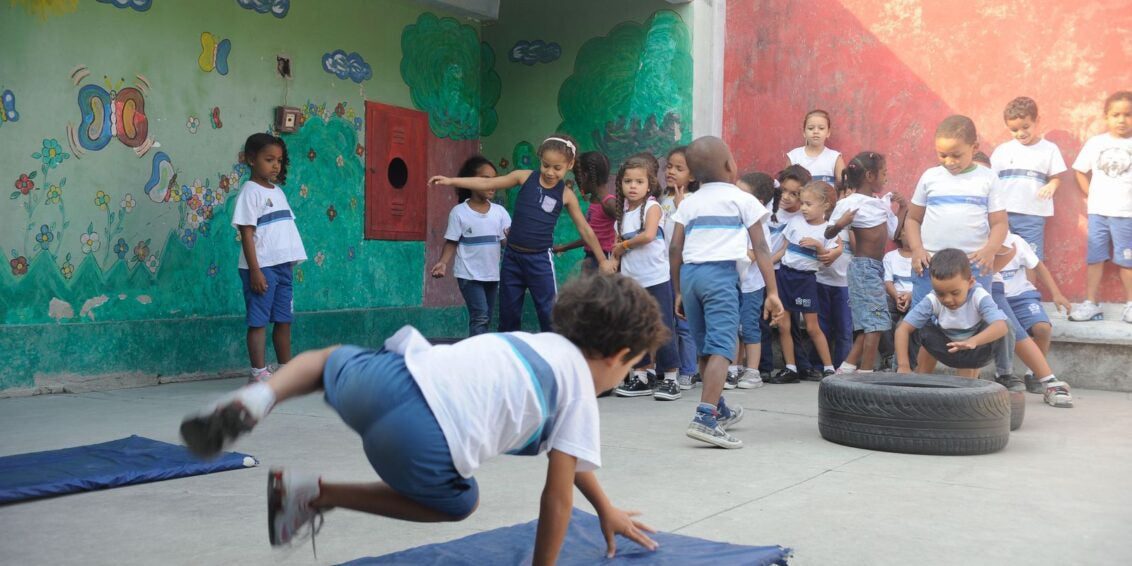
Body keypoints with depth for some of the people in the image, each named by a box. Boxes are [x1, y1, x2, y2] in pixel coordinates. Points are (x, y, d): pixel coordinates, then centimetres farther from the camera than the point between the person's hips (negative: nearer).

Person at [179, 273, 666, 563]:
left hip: (393, 375, 6)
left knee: (331, 357, 41)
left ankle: (256, 400, 7)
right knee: (459, 504, 29)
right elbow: (557, 497, 10)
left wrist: (607, 510, 54)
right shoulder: (581, 394, 12)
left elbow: (569, 456, 46)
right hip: (423, 443, -6)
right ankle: (316, 494, 12)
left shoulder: (539, 341, 33)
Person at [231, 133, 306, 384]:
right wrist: (255, 270, -18)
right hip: (262, 267, -7)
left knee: (284, 319, 13)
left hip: (283, 265, 8)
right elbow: (246, 233, -12)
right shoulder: (251, 191, -7)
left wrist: (290, 263, 13)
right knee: (259, 320, -2)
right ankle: (258, 373, 3)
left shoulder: (278, 191, 16)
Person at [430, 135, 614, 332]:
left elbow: (585, 229, 5)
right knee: (508, 314, 11)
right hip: (512, 256, 2)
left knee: (551, 314, -3)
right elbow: (487, 183, -2)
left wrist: (601, 260, 9)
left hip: (540, 259, -2)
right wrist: (451, 181, -10)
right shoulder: (525, 177, -2)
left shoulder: (566, 195, -3)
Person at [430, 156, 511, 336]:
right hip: (469, 275, -5)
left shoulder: (499, 211, 3)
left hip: (492, 274, 5)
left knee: (486, 319, 12)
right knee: (480, 316, -15)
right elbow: (452, 242, -4)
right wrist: (443, 263, -19)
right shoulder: (459, 212, -7)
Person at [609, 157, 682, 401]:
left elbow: (648, 235, -22)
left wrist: (624, 245, -9)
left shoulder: (652, 207, -7)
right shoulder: (623, 211, 11)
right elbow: (619, 243, 15)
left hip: (656, 278, -6)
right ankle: (642, 377, 20)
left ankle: (670, 379, 6)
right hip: (631, 280, 6)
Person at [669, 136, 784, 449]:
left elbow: (675, 249, 12)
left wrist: (678, 292, 19)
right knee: (722, 347, -12)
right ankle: (705, 418, -27)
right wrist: (773, 292, 1)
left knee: (705, 349, 17)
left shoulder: (688, 204, 17)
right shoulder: (742, 200, 7)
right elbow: (761, 248, 2)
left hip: (689, 273, 6)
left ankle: (719, 409, 35)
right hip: (721, 274, -5)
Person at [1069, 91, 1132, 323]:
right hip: (1098, 211, 2)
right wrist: (1092, 195, 3)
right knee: (1095, 258, 6)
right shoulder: (1095, 143, 3)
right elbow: (1081, 171, 11)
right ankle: (1090, 304, 11)